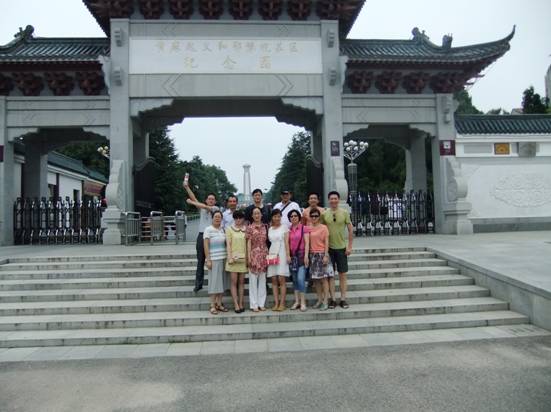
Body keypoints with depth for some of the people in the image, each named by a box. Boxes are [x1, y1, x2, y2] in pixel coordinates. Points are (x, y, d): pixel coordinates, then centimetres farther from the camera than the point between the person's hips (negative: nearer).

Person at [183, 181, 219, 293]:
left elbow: (204, 206, -12)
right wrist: (186, 187, -4)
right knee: (200, 261, 6)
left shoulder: (216, 208, 3)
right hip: (201, 235, 3)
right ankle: (198, 284, 10)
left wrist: (191, 202, -7)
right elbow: (194, 198, 5)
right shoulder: (202, 208, 14)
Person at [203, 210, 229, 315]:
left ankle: (219, 304, 17)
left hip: (223, 259, 6)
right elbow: (206, 245, -8)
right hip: (213, 259, -5)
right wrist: (208, 259, -13)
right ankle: (212, 306, 4)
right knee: (214, 281, -3)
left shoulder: (222, 230, 12)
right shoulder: (208, 230, -4)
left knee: (221, 281, 8)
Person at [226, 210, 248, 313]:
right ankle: (236, 305, -1)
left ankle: (241, 303, 11)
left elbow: (248, 244, 11)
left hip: (243, 258, 3)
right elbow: (228, 244, -2)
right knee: (234, 282, -3)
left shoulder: (246, 230, 9)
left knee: (241, 281, 6)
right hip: (233, 258, -2)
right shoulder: (229, 229, 3)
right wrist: (230, 257, -10)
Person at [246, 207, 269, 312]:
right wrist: (249, 257, -9)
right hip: (254, 255, -4)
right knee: (253, 280, 1)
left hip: (264, 255, 4)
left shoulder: (265, 226, 8)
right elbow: (248, 243, -4)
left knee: (262, 280, 8)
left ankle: (261, 303, 17)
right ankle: (254, 304, 7)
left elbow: (267, 241, 10)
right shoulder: (250, 227, -2)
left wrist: (268, 255, 4)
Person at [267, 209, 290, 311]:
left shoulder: (284, 227, 4)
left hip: (282, 254, -4)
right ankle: (276, 303, 6)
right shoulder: (270, 229, 14)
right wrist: (267, 255, 4)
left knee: (282, 279, -7)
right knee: (274, 280, 2)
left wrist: (288, 255, -9)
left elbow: (286, 242, -2)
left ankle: (282, 303, -3)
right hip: (272, 254, 4)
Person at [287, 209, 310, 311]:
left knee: (300, 278, -12)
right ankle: (297, 301, 15)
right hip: (292, 256, 4)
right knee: (294, 279, 8)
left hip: (301, 255, -4)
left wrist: (306, 255, -12)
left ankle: (303, 302, -4)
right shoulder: (288, 230, 10)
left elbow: (306, 243, -4)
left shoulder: (304, 228, -1)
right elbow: (287, 243, 10)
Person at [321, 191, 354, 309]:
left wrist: (349, 246, -4)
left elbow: (351, 230, 1)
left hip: (341, 247, 0)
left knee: (342, 274, 6)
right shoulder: (324, 214, -1)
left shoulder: (344, 213, -2)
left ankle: (343, 299, 15)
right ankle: (332, 299, 14)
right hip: (329, 247, 0)